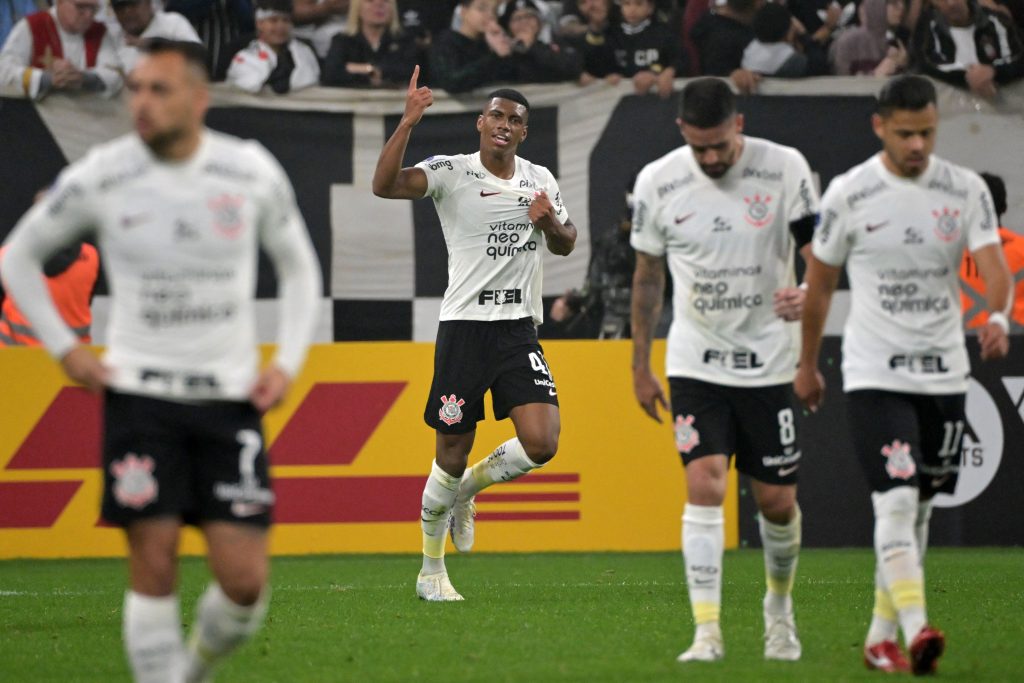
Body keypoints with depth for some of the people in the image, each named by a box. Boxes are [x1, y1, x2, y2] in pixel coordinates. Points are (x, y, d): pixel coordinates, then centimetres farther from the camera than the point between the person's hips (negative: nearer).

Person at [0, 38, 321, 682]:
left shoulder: (253, 172, -2)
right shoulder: (99, 178, -5)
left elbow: (299, 267, 15)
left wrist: (288, 363, 4)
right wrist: (65, 348, 3)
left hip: (230, 395, 1)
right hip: (139, 393, -1)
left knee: (245, 580, -4)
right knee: (154, 564, -8)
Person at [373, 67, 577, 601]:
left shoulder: (539, 180, 10)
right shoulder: (452, 173, -5)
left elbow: (565, 245, 23)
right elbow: (385, 185, -21)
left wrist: (551, 221, 0)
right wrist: (408, 123, -31)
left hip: (519, 330, 4)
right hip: (464, 328, -4)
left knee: (540, 444, -14)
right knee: (452, 454, 0)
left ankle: (467, 488, 17)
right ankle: (431, 572, 18)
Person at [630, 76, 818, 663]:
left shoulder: (785, 168, -8)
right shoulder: (658, 181, -4)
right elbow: (648, 275, 8)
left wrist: (807, 293, -26)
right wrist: (640, 365, 10)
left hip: (771, 364, 0)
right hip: (696, 365, 0)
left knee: (777, 502, 5)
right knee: (705, 486, -16)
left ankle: (780, 605, 33)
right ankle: (707, 631, -14)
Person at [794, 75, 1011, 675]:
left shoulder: (966, 190, 1)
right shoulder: (849, 194, -4)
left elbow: (994, 266, -9)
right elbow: (820, 283, 7)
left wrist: (998, 318, -30)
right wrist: (807, 366, 13)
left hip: (944, 374, 3)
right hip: (875, 374, -3)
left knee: (919, 511, 10)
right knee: (897, 501, -18)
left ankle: (880, 636, 21)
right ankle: (916, 630, -29)